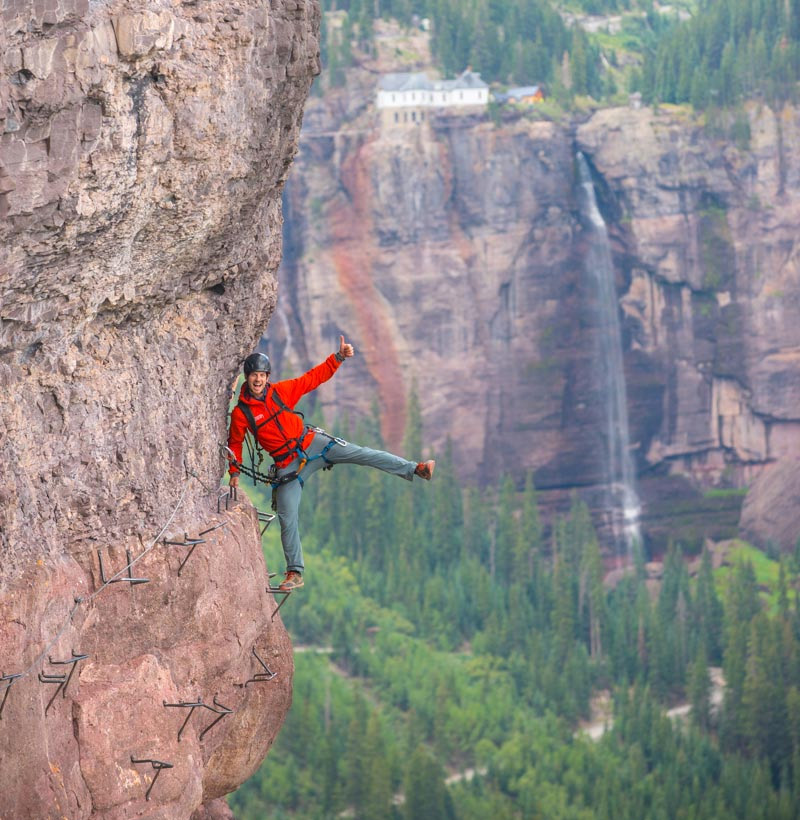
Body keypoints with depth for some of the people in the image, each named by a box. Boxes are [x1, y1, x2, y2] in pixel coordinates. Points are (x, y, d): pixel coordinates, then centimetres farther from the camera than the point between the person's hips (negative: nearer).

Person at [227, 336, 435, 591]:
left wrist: (338, 358, -7)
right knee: (287, 518, -4)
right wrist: (234, 473, 3)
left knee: (361, 454, -12)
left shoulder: (281, 391, -4)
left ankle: (414, 469, -10)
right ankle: (295, 573, 5)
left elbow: (314, 378, 1)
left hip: (312, 444, 1)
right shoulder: (241, 413, -8)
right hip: (288, 465, -1)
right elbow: (234, 443, 8)